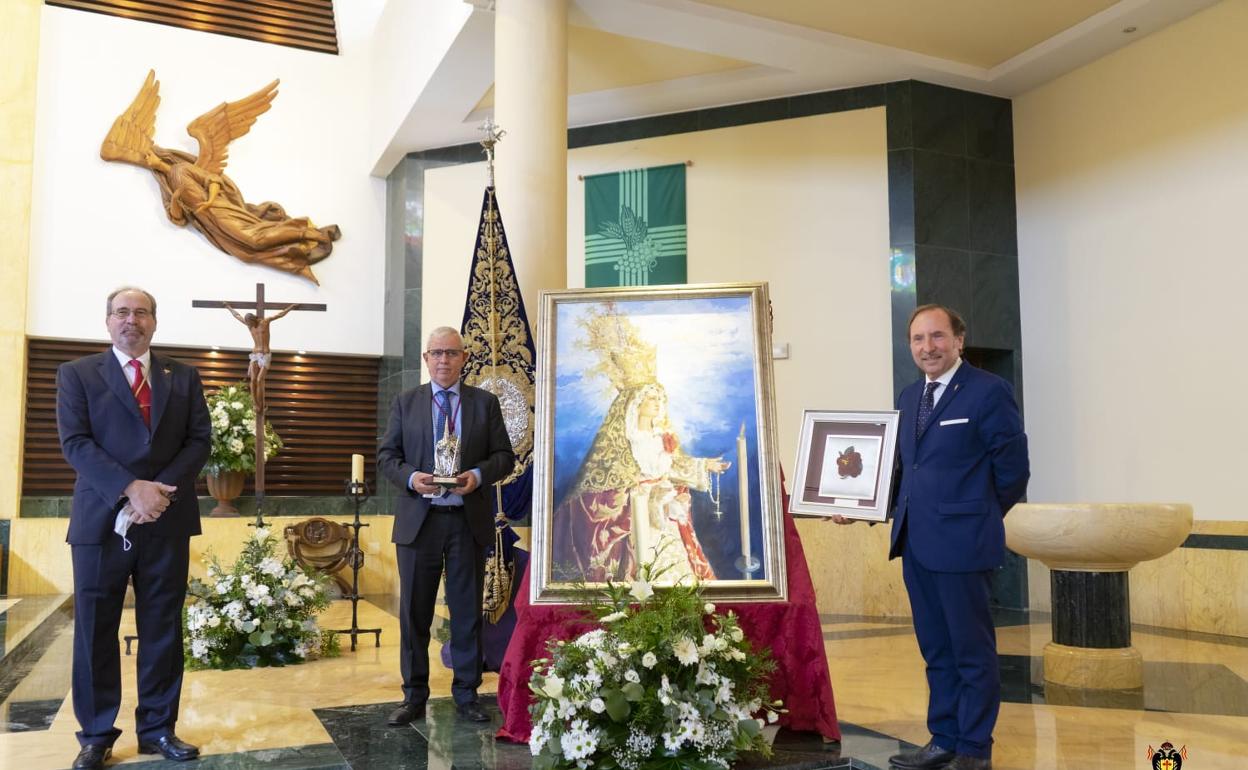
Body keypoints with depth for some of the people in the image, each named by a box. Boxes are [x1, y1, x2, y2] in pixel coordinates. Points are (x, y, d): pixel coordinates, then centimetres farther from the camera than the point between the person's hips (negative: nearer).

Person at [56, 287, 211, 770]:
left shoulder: (183, 377, 11)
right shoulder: (77, 373, 6)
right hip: (100, 519, -1)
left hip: (167, 520, 2)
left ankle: (157, 729, 17)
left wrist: (162, 490, -13)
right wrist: (131, 489, -18)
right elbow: (75, 442, -6)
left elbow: (200, 440, 3)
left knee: (163, 629, 7)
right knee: (95, 631, 5)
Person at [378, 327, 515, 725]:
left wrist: (479, 475, -15)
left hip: (469, 521, 0)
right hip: (418, 521, 0)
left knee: (467, 611, 7)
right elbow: (386, 455, 5)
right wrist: (411, 478, -14)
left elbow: (504, 456, 4)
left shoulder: (485, 403, 6)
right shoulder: (406, 402, 7)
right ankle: (414, 697, 18)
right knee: (414, 612, 6)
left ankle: (466, 695, 20)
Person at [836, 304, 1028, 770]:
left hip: (961, 543, -7)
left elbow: (1013, 470, -6)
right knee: (936, 651, 16)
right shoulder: (909, 398, 14)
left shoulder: (988, 392, -8)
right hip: (915, 542, 7)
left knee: (972, 652, 6)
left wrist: (974, 517, 2)